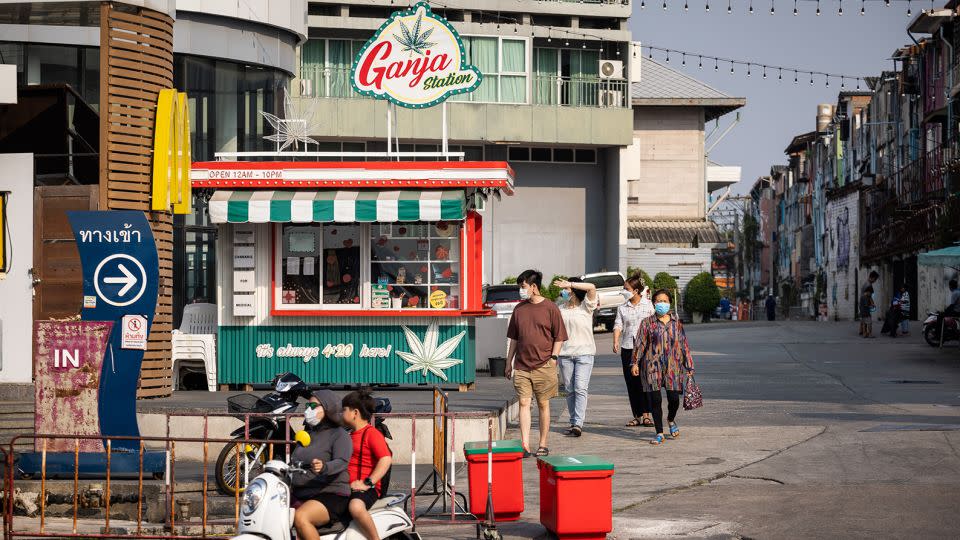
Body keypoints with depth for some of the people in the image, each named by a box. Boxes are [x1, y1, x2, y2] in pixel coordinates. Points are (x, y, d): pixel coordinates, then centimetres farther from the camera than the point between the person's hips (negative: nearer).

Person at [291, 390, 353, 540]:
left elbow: (342, 462, -23)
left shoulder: (339, 434, -4)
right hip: (302, 496, 8)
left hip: (331, 495, -8)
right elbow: (295, 461, 30)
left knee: (300, 517, -34)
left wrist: (324, 467, -43)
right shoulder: (308, 433, 21)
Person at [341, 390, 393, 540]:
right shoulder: (350, 435, 25)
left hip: (366, 489, -9)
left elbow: (386, 459, -18)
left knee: (356, 507, -43)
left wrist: (368, 483, -23)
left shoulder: (372, 433, -5)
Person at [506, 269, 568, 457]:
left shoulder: (550, 308, -2)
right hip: (522, 366, 3)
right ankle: (525, 446, -7)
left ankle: (543, 445, 13)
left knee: (543, 405, 5)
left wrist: (553, 358, -9)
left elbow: (559, 337, 0)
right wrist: (509, 362, 14)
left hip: (543, 365, -3)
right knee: (524, 403, -4)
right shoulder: (519, 309, 10)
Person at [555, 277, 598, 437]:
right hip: (565, 353, 5)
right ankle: (573, 423, 13)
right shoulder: (561, 308, 13)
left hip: (584, 352, -5)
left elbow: (592, 288, -19)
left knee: (580, 388, -13)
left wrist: (570, 284, -20)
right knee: (569, 390, 7)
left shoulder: (586, 307, -2)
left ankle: (578, 424, -18)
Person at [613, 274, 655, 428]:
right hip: (627, 348, 3)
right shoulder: (622, 308, 9)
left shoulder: (648, 305, 3)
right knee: (631, 383, 2)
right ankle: (637, 416, 9)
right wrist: (616, 341, -17)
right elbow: (618, 325, 0)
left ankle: (646, 415, -4)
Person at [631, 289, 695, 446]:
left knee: (674, 398, -3)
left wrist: (689, 367, 11)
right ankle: (659, 433, 6)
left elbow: (684, 345, 12)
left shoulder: (676, 323, 10)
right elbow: (640, 343, 1)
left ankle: (671, 420, 31)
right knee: (655, 400, -3)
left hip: (673, 367, 1)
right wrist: (635, 362, -8)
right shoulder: (647, 323, 5)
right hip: (652, 366, -1)